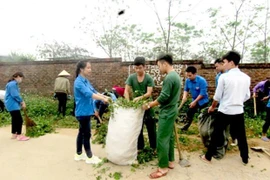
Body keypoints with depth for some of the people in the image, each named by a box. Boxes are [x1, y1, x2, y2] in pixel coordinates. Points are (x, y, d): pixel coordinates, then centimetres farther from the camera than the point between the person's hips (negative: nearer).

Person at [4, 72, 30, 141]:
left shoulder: (14, 83, 14)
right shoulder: (13, 84, -18)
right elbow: (15, 95, -23)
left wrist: (20, 102, 7)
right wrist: (22, 102, -12)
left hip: (12, 104, 11)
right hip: (12, 105, -11)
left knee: (15, 119, 17)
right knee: (19, 120, -8)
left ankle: (14, 134, 26)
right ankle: (19, 135, -2)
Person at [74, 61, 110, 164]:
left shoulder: (86, 81, 12)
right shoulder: (79, 82, -18)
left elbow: (94, 92, 10)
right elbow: (89, 94, -28)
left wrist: (105, 97, -2)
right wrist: (103, 99, -29)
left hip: (86, 112, 9)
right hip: (83, 112, -9)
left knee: (82, 133, 17)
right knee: (87, 134, 0)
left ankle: (79, 154, 30)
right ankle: (89, 157, 13)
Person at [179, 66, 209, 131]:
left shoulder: (202, 80, -27)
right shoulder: (188, 80, -11)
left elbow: (202, 93, -26)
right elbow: (186, 89, 4)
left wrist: (195, 102, -23)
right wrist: (184, 97, -15)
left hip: (203, 101, -6)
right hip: (194, 100, 6)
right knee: (189, 112, 13)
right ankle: (186, 126, 31)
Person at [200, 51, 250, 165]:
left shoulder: (224, 77, -13)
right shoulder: (246, 78, 2)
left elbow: (217, 96, -8)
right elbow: (247, 96, 10)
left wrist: (212, 107, 8)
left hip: (225, 111, -4)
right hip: (239, 111, 5)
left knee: (216, 135, 7)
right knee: (241, 136, 18)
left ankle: (208, 157, 18)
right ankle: (245, 159, 33)